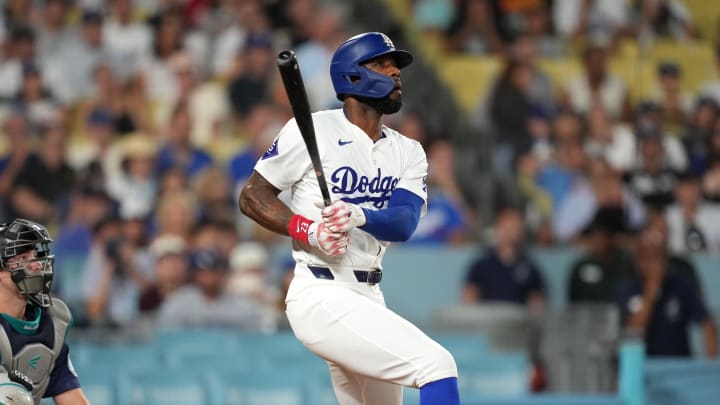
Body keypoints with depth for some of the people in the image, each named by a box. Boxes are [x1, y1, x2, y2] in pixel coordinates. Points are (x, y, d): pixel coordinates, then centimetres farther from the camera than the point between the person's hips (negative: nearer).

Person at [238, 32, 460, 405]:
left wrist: (360, 216, -27)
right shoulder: (313, 130, -5)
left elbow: (404, 222, -5)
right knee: (437, 365, -21)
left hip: (369, 300, 8)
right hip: (321, 294, -8)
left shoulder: (408, 152, 12)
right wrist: (309, 231, -18)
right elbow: (252, 196, -3)